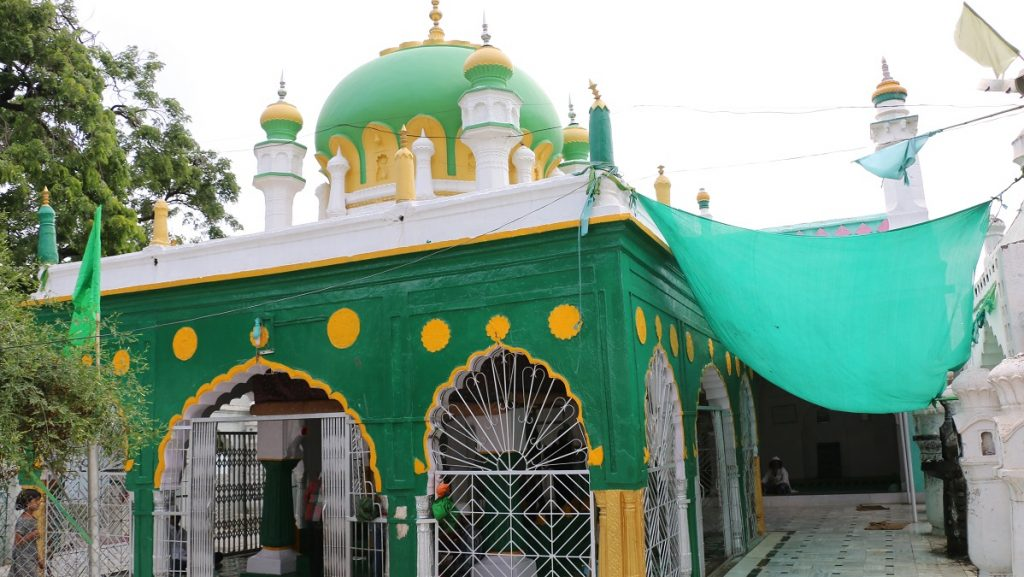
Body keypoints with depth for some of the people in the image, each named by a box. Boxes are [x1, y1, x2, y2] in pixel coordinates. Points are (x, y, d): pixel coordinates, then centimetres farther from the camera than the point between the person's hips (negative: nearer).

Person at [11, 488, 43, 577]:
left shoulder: (33, 519, 9)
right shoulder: (22, 520, -15)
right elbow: (17, 542, -16)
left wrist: (38, 559, 18)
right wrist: (32, 535, -26)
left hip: (32, 560, 8)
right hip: (22, 560, -8)